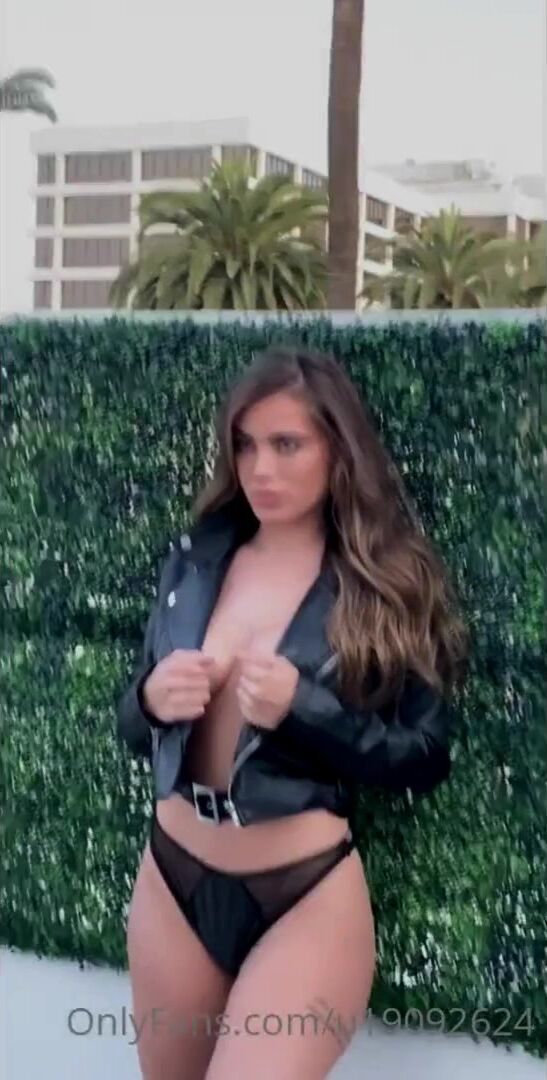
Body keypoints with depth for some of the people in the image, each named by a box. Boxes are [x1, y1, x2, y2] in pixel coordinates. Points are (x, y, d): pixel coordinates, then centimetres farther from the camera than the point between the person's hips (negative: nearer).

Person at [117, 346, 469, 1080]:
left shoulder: (389, 582, -7)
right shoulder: (194, 558, 3)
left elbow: (426, 760, -6)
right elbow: (134, 729, 10)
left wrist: (303, 709, -21)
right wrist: (153, 700, -13)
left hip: (307, 894, -4)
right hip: (172, 878, 5)